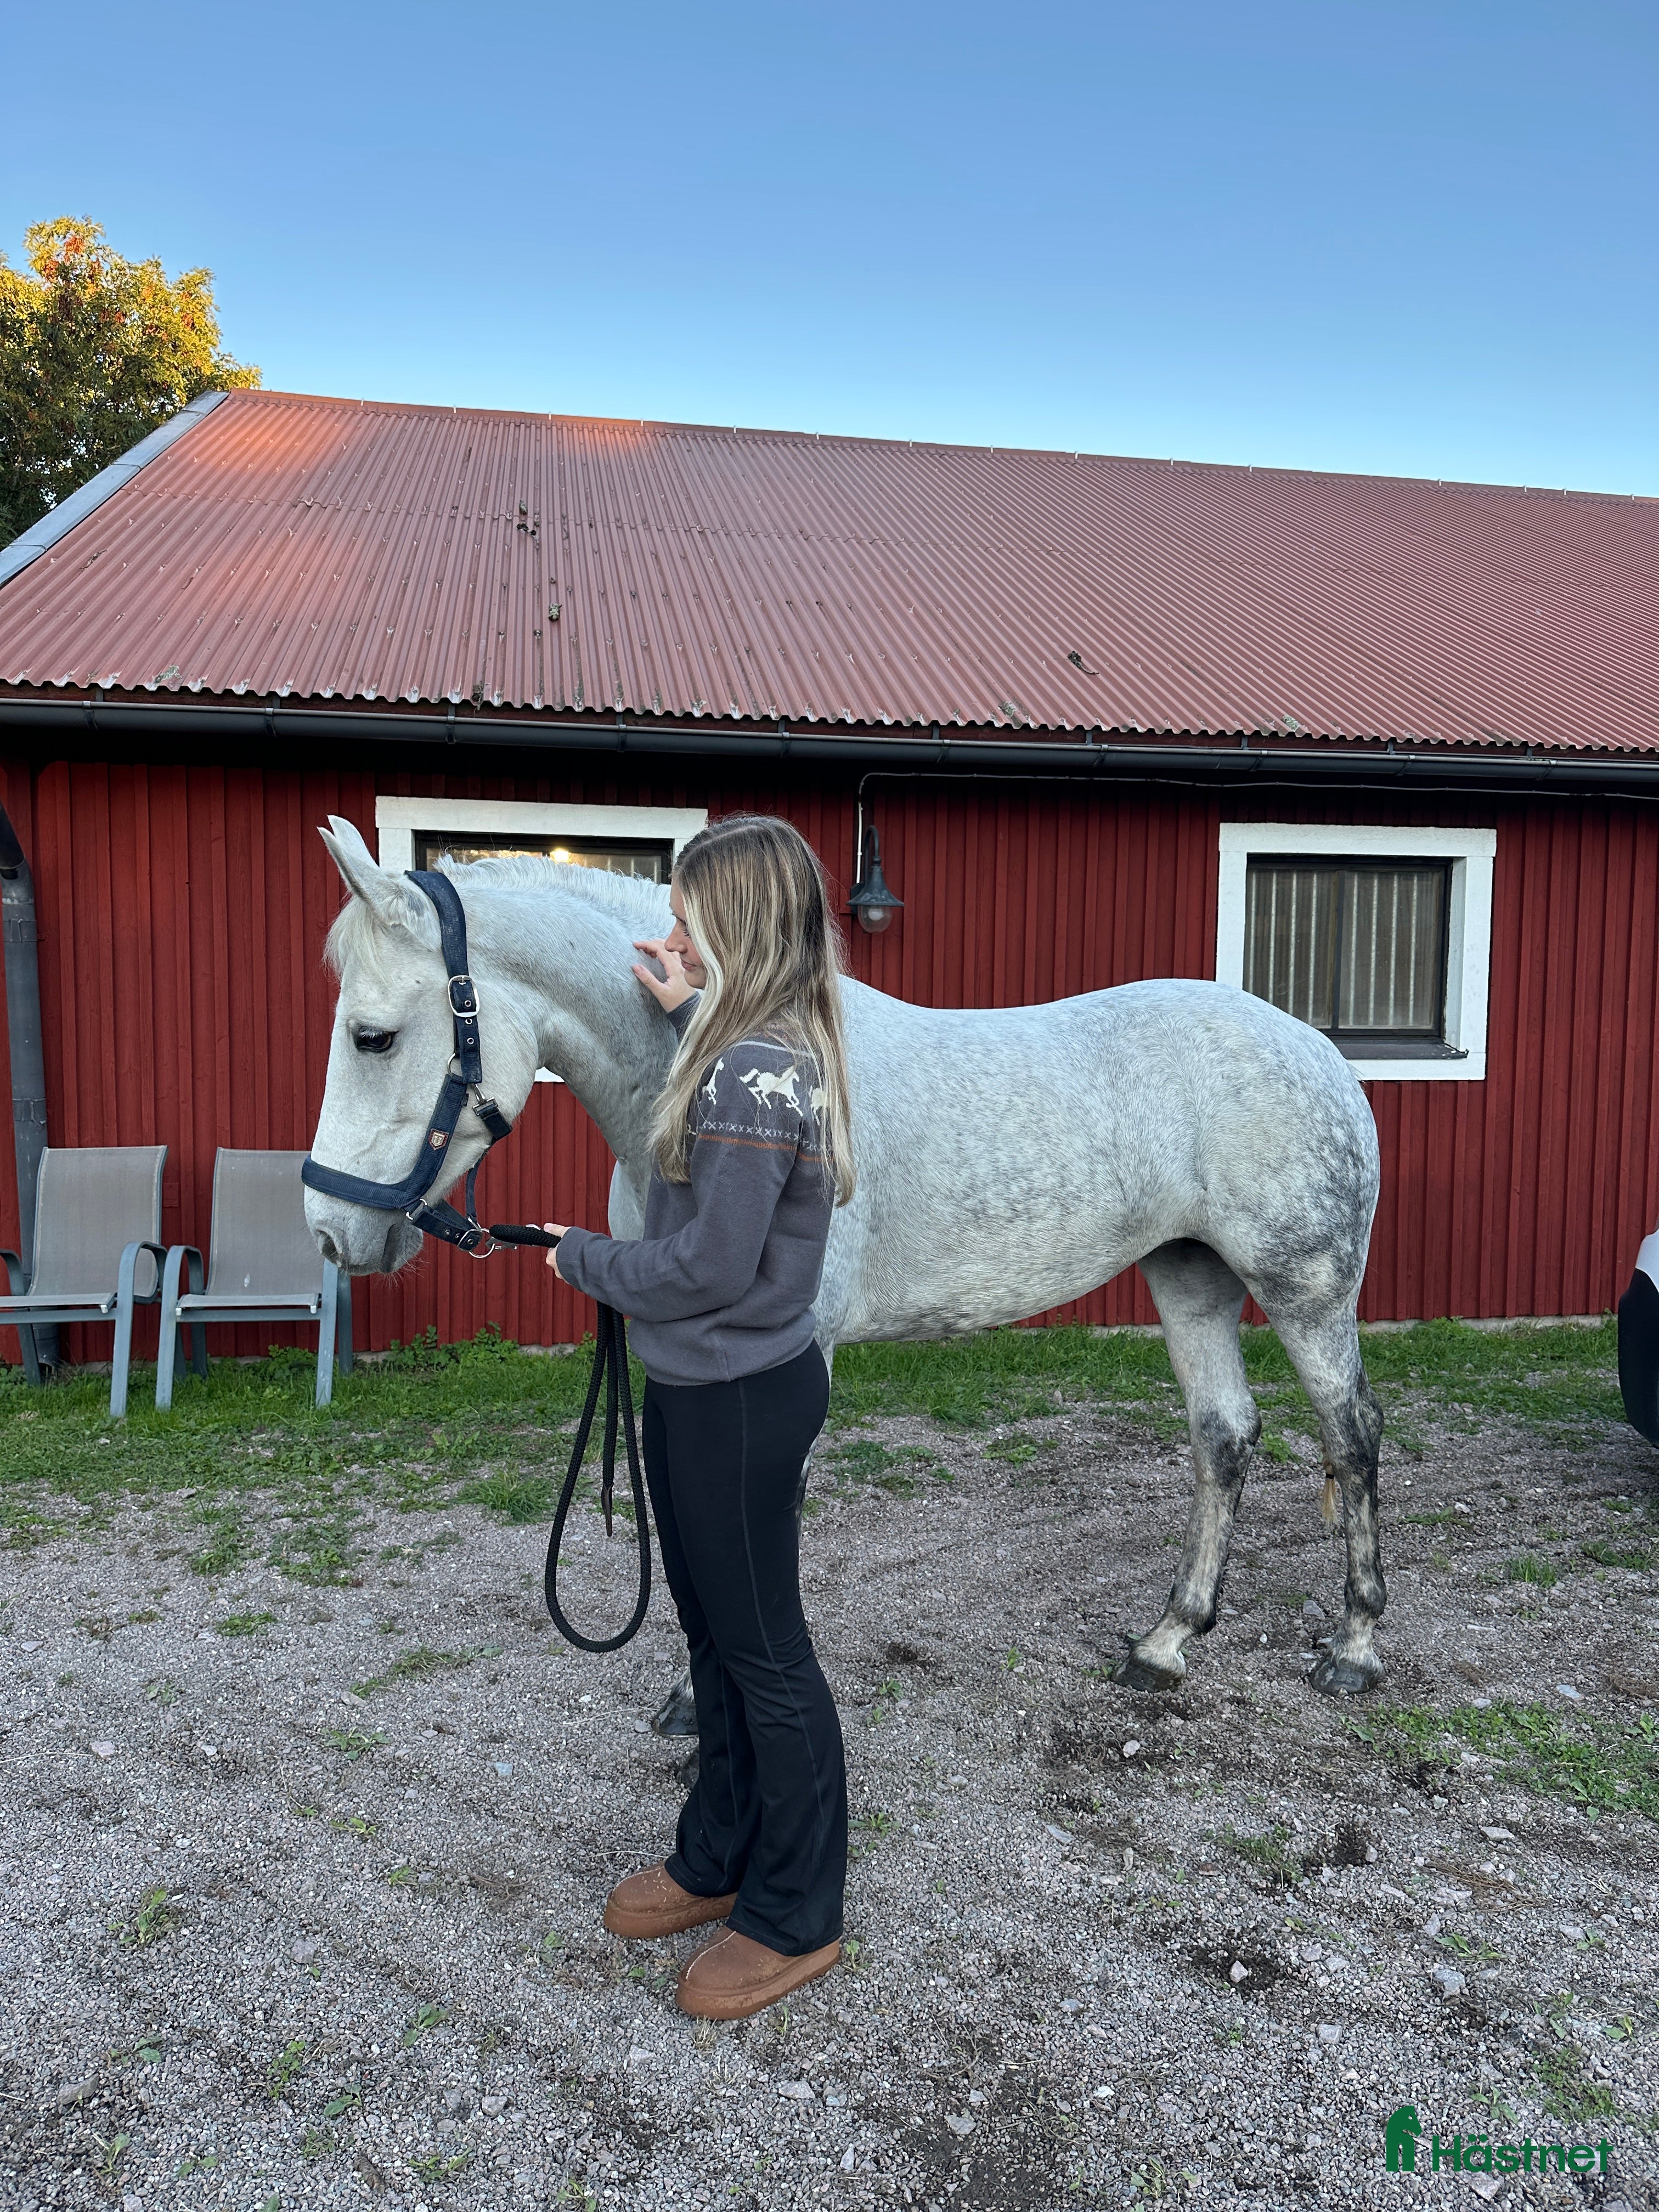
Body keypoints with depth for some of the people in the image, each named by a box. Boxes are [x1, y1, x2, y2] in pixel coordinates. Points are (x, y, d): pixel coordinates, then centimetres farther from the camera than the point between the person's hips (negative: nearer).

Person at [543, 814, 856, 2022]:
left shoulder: (750, 1076, -26)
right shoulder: (781, 1043, 4)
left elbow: (707, 1267, -25)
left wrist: (582, 1259, -8)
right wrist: (691, 1012, 15)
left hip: (736, 1401, -10)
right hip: (709, 1388, 10)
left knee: (765, 1656, 7)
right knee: (718, 1636, 22)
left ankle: (796, 1919, 26)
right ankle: (719, 1860, 41)